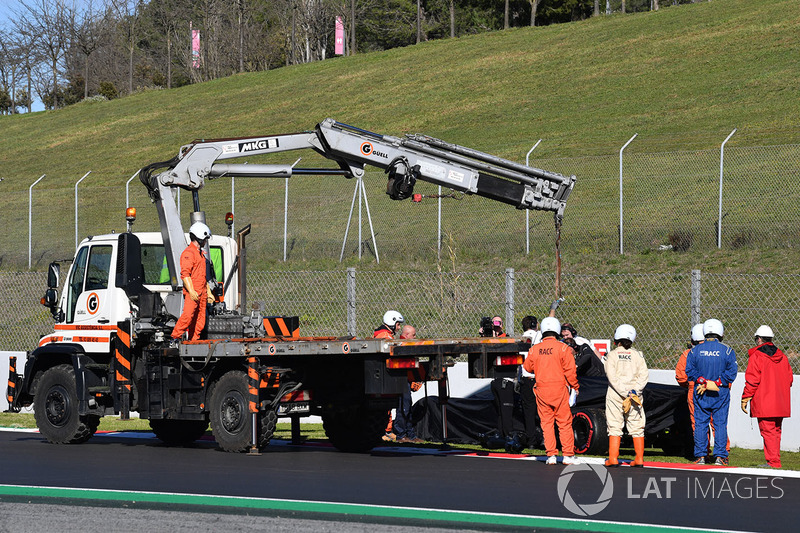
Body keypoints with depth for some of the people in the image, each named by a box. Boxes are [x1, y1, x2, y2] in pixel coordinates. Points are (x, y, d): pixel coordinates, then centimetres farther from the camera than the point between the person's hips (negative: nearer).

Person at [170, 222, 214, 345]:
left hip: (201, 293, 9)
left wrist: (208, 292, 27)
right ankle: (175, 338, -15)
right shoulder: (188, 253, -8)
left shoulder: (200, 254, 24)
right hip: (192, 293, -9)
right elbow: (185, 274, -16)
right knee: (188, 316, -20)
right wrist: (191, 291, -24)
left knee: (199, 321, 4)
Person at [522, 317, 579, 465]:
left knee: (546, 423, 9)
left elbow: (527, 367, 14)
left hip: (542, 390, 3)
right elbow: (570, 371, -8)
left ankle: (551, 455, 7)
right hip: (559, 389, -3)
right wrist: (575, 386, 5)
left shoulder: (534, 349, 2)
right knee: (564, 422, 4)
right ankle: (568, 455, 4)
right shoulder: (563, 348, -8)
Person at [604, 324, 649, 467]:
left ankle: (613, 458, -2)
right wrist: (634, 390, -11)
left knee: (614, 427, 3)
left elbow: (612, 377, -12)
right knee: (637, 427, 8)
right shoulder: (637, 355, 5)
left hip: (615, 394, -2)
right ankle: (639, 458, 6)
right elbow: (644, 375, -5)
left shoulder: (612, 355, -2)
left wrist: (626, 394, -14)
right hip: (635, 395, 2)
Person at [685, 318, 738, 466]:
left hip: (700, 394, 1)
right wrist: (716, 383, -11)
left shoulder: (695, 351, 0)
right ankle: (720, 456, 3)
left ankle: (700, 456, 5)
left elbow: (690, 371, -5)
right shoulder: (727, 351, -4)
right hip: (721, 394, -1)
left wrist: (703, 382, -8)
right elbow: (731, 372, -10)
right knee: (720, 424, 5)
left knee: (700, 424, 6)